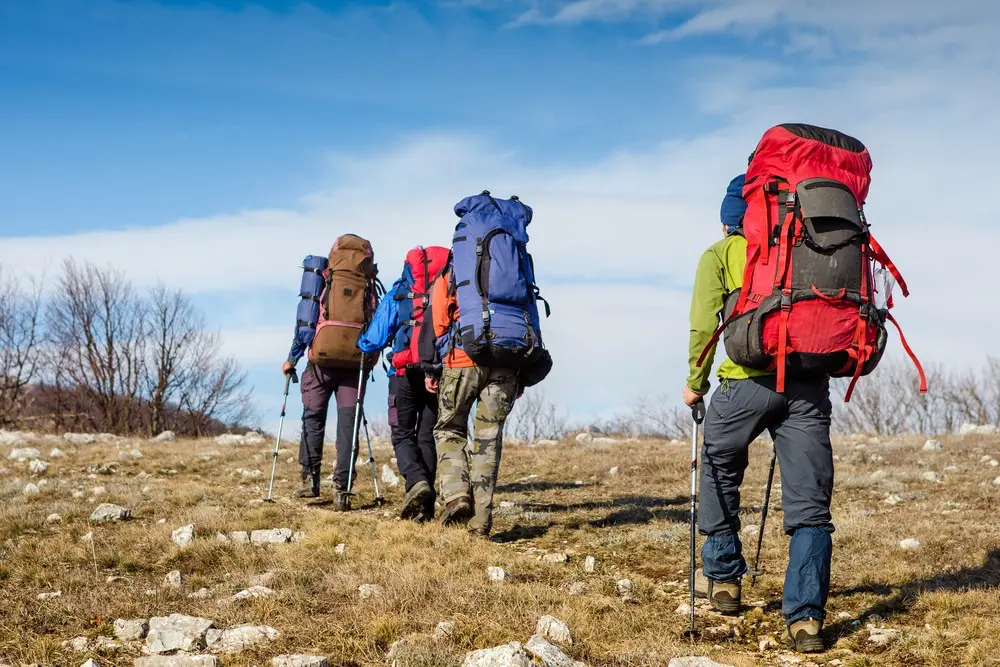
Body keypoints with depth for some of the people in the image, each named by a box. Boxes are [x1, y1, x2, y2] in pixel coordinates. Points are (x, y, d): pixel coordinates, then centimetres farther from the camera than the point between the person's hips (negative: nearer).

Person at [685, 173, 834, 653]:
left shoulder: (719, 255, 10)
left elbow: (704, 324, 0)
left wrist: (696, 383, 11)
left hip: (749, 380, -2)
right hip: (809, 383, 3)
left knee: (720, 476, 22)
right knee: (810, 503, 0)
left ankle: (723, 578, 30)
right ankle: (805, 617, -8)